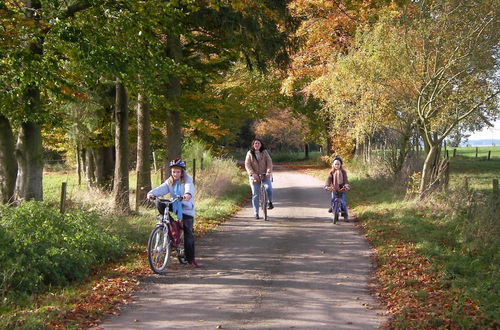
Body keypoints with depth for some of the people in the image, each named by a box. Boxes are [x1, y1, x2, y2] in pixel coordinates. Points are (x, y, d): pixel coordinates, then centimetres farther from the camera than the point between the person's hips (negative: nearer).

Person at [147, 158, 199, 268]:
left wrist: (188, 194, -55)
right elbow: (161, 189, -14)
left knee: (188, 234, -8)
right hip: (174, 208, 5)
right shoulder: (170, 182, 3)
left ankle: (191, 259, 1)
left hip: (186, 210, -5)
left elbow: (189, 188, -31)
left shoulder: (187, 180, -9)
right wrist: (152, 193, -34)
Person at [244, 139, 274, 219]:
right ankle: (256, 213, 10)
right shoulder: (250, 153, 2)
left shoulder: (264, 152, 3)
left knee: (269, 188, -26)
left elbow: (269, 162, -6)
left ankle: (270, 202, 2)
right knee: (255, 195, 1)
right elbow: (247, 165, -7)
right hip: (254, 177, 0)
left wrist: (269, 172, -23)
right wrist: (252, 174, -23)